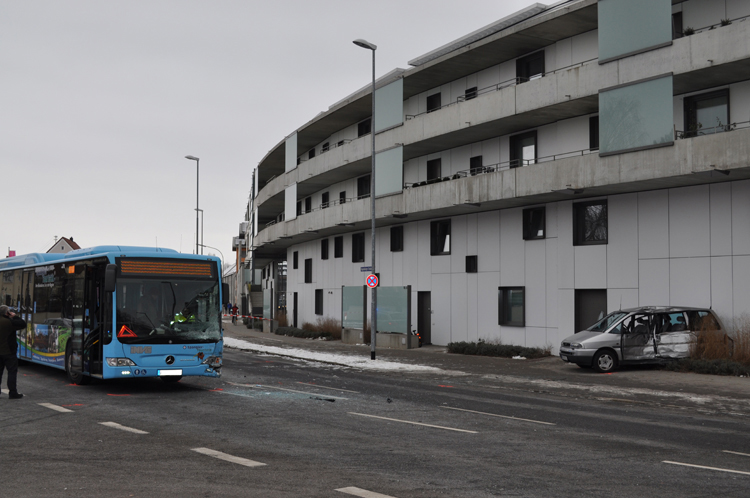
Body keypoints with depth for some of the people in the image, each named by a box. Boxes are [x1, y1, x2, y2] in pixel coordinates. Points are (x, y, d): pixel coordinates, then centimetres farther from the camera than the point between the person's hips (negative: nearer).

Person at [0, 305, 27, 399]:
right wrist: (15, 316, -3)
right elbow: (23, 324, -13)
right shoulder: (9, 322, -18)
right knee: (12, 372, -1)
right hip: (9, 352, -7)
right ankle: (13, 393, -2)